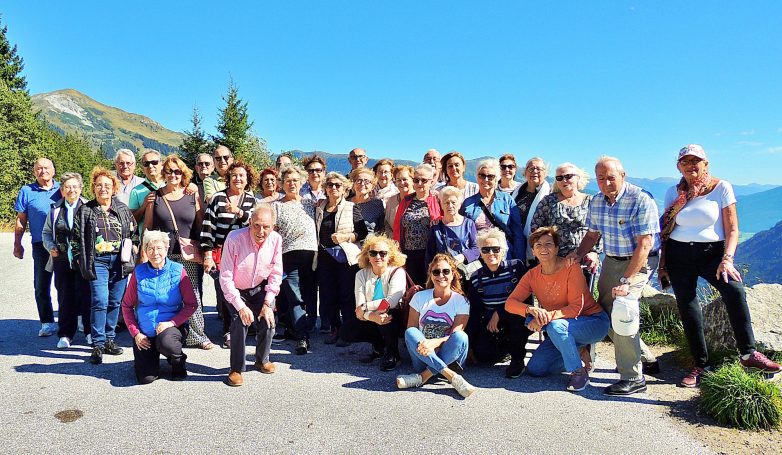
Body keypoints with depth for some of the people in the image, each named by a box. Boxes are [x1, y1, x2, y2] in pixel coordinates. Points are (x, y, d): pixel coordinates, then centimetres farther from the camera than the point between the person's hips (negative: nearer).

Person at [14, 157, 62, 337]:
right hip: (41, 246, 0)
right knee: (41, 286, 4)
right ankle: (47, 323, 15)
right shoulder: (27, 191, 5)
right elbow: (21, 221, 7)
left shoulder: (62, 189, 7)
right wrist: (17, 244, 7)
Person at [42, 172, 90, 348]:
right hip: (62, 259, 3)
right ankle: (65, 334, 17)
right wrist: (50, 246, 2)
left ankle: (90, 331, 13)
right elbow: (47, 231, 18)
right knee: (65, 296, 7)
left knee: (85, 294, -1)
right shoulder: (55, 209, 11)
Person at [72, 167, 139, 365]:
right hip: (97, 261, -3)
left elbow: (134, 232, 16)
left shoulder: (123, 209, 10)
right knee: (100, 302, -11)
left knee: (115, 302, 7)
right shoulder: (85, 211, 4)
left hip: (120, 261, 3)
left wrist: (132, 250, 6)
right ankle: (98, 344, -3)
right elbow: (76, 238, 5)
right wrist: (81, 260, 0)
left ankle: (109, 339, 20)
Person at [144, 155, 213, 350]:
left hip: (189, 255, 0)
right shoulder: (155, 196, 8)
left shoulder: (193, 196, 7)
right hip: (163, 255, 1)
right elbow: (147, 227, 10)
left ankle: (197, 335, 10)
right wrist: (145, 253, 4)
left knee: (193, 295, -1)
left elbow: (202, 226, 8)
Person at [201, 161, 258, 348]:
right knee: (223, 292, -4)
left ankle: (230, 330, 17)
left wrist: (238, 212, -19)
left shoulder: (251, 200, 10)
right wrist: (207, 254, -6)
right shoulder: (217, 198, 1)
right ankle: (229, 330, 10)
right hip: (220, 253, -2)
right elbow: (207, 227, -2)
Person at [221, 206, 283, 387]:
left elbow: (276, 274, -8)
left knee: (268, 322, -11)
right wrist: (240, 306, -29)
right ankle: (236, 369, -4)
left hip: (260, 289, 3)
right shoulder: (234, 239, -29)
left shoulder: (276, 239, -18)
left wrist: (268, 303, -13)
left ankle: (262, 360, 18)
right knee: (240, 322, -23)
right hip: (236, 290, -3)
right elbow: (225, 278, -26)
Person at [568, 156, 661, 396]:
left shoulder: (641, 200, -21)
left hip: (639, 261, -7)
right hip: (612, 260, 8)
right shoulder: (596, 202, 1)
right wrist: (579, 254, -9)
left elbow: (644, 244, -25)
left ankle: (633, 378, -9)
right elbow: (593, 234, 12)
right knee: (604, 311, 9)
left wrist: (626, 280, -29)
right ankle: (646, 359, 28)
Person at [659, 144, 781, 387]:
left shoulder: (721, 187, 0)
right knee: (687, 310, 0)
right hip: (678, 254, 2)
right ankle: (700, 366, 13)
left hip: (711, 251, -2)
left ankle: (748, 353, -19)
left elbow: (732, 229, -4)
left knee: (734, 288, -29)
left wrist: (727, 259, -19)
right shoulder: (673, 193, 7)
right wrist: (662, 265, 9)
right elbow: (665, 230, 12)